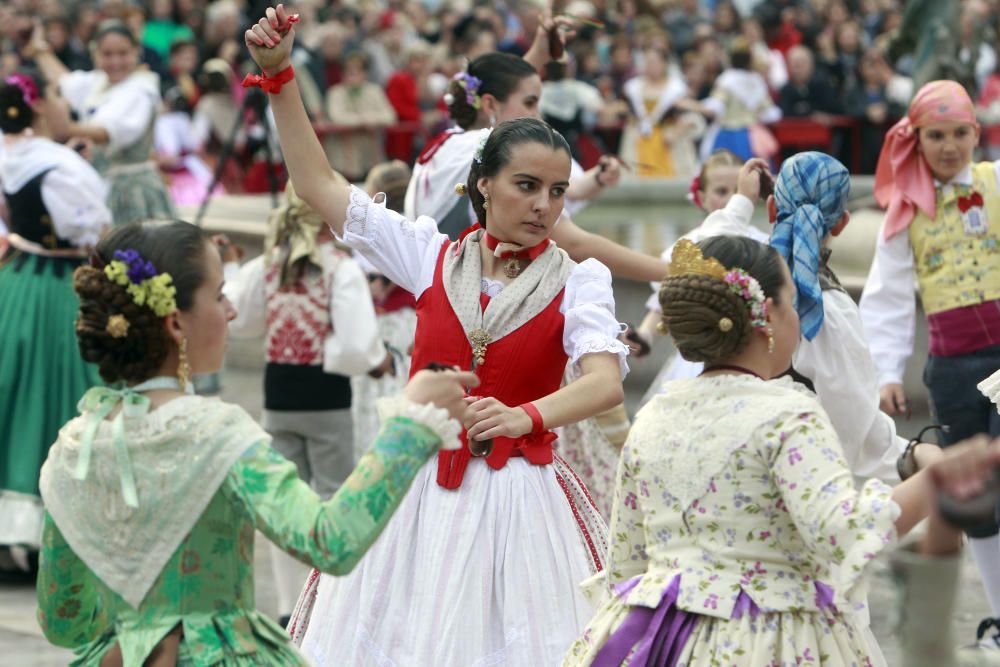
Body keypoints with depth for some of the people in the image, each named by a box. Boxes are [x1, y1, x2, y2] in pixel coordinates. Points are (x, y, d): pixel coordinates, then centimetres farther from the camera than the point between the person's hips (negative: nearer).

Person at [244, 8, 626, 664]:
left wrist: (526, 416, -38)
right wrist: (280, 77, 2)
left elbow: (605, 381, -19)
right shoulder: (434, 257, 6)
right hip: (421, 483, 2)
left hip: (522, 492, -2)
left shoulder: (577, 281, -2)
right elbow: (320, 185, 8)